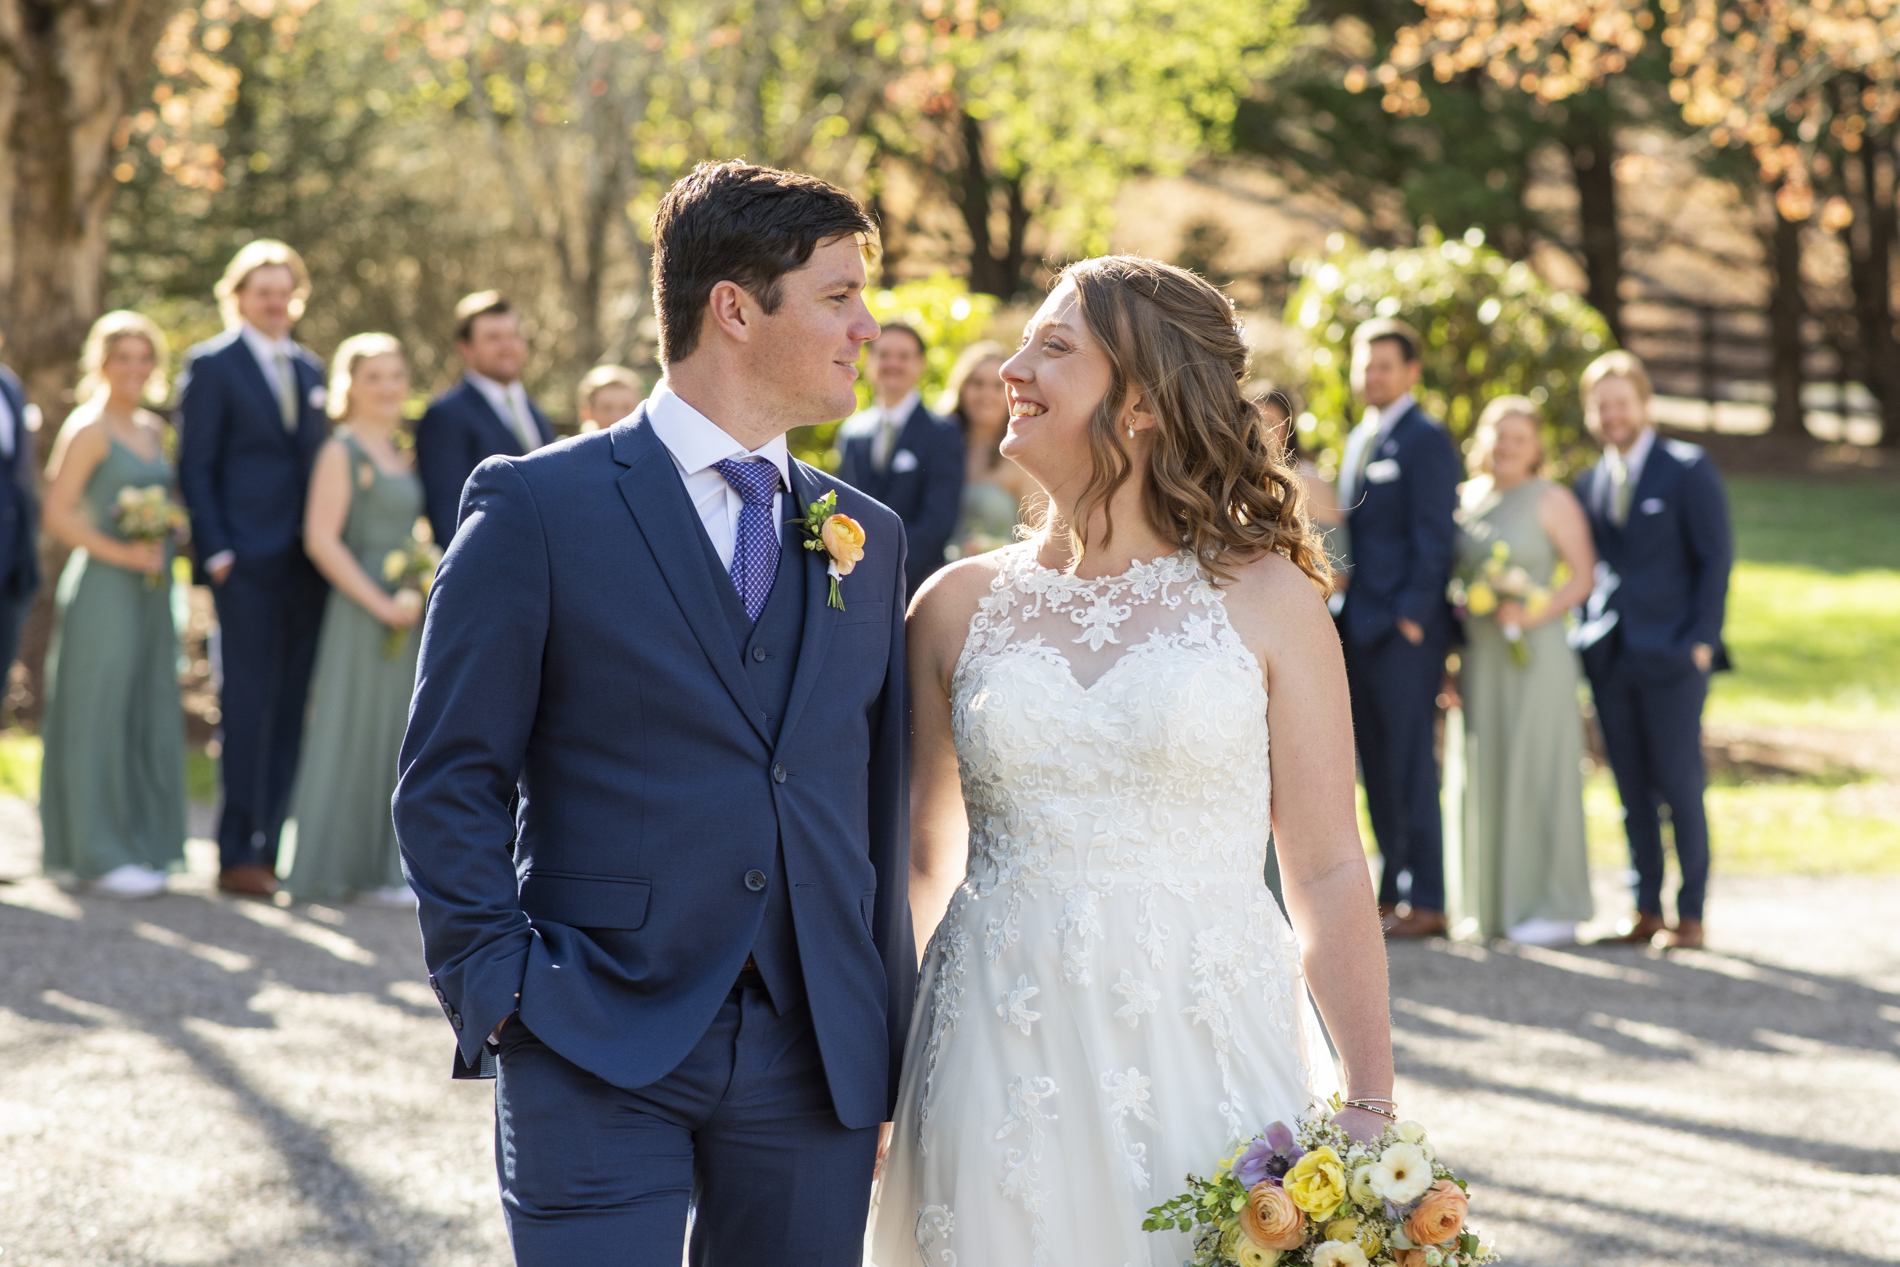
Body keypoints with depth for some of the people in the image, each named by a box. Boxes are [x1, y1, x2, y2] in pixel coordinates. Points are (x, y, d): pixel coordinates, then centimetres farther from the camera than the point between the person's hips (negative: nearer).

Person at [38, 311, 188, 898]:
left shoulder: (152, 430, 15)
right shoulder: (89, 428, -8)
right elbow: (57, 514, -13)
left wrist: (167, 546, 6)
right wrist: (121, 553, -18)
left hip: (151, 592, 8)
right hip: (103, 589, -8)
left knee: (148, 715, 9)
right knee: (97, 715, -3)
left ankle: (139, 844, 18)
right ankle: (100, 855, 2)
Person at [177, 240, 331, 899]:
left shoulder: (309, 370, 18)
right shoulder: (211, 365, 0)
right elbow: (195, 467, -4)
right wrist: (217, 552, -12)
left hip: (306, 564, 6)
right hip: (246, 565, -6)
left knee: (293, 708, 4)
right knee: (249, 705, -6)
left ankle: (275, 846, 8)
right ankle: (237, 855, -1)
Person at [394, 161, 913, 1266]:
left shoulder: (869, 540, 12)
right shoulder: (537, 506, -2)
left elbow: (880, 804, 14)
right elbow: (450, 782, -2)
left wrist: (888, 1064, 12)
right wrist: (502, 995, -10)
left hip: (817, 1070, 5)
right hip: (599, 1071, -4)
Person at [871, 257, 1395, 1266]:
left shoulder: (1267, 600, 1)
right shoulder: (959, 606, 6)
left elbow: (1328, 873, -1)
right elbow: (918, 858, 13)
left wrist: (1370, 1110, -8)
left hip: (1207, 1054, -1)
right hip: (1000, 1063, 2)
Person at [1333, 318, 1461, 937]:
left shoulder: (1426, 440, -7)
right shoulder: (1359, 440, 18)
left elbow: (1433, 537, -12)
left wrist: (1412, 617, -17)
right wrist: (1345, 610, 14)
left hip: (1405, 629, -8)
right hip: (1360, 628, 8)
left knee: (1411, 763, -6)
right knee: (1376, 764, 10)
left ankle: (1425, 901, -3)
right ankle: (1390, 890, 16)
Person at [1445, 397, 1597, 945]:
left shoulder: (1552, 500, -3)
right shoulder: (1468, 498, 12)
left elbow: (1583, 575, -5)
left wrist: (1535, 612, -19)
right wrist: (1451, 649, 7)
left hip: (1536, 653, -5)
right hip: (1479, 655, 5)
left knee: (1538, 772, -4)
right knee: (1482, 773, 6)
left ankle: (1553, 906, 3)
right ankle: (1488, 905, 14)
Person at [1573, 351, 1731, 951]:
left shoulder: (1689, 470, 0)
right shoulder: (1589, 484, 15)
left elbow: (1715, 558, -3)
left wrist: (1702, 640, -11)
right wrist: (1587, 641, 8)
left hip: (1672, 654, -4)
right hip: (1610, 657, 5)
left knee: (1680, 784, -5)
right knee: (1632, 789, 4)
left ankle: (1690, 914, 1)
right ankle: (1647, 911, 8)